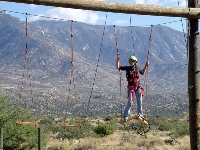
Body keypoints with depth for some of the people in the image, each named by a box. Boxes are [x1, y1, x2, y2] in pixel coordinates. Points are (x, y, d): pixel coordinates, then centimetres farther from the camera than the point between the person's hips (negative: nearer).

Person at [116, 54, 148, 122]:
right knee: (130, 102, -10)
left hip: (138, 87, 4)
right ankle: (125, 116, -4)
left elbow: (143, 72, 27)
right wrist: (117, 60, -19)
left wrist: (146, 66, 17)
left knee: (139, 102, 10)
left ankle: (140, 115, 25)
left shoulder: (137, 68, 7)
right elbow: (118, 67, -7)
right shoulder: (127, 68, -3)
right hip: (131, 87, -4)